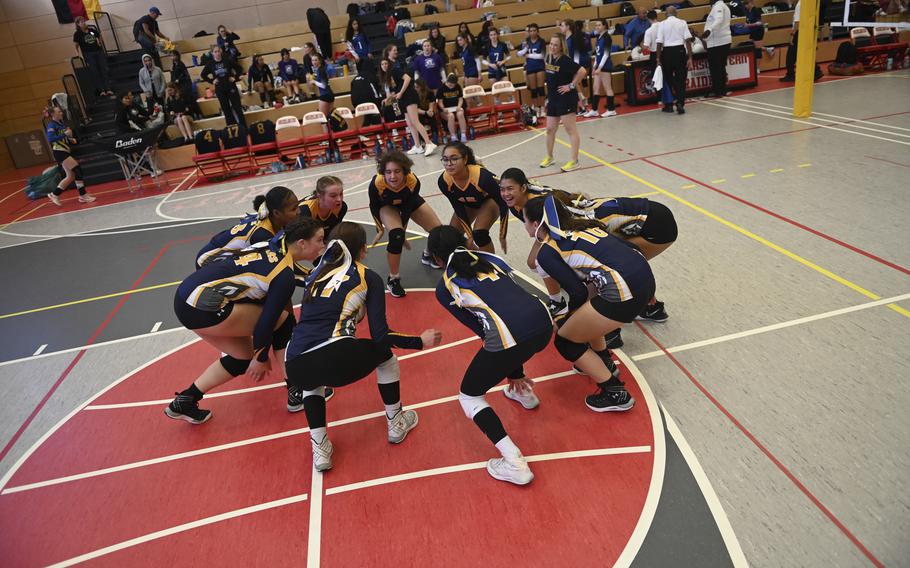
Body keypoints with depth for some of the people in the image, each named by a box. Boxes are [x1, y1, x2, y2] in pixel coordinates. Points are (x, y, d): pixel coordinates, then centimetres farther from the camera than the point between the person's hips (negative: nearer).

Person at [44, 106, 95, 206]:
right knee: (78, 169, -14)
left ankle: (54, 194, 18)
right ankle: (83, 195, -11)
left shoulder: (61, 124, 15)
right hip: (59, 152, -9)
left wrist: (71, 139, 6)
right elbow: (50, 139, -22)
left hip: (66, 152, 9)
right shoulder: (51, 125, -8)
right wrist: (64, 134, -25)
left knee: (70, 176, 9)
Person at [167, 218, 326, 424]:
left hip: (187, 296, 9)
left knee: (243, 357, 19)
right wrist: (261, 359, 6)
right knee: (283, 320, -2)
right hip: (202, 306, -9)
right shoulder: (285, 275, -13)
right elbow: (267, 321, -10)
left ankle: (184, 402, 28)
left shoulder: (272, 246, 12)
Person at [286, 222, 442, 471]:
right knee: (383, 352, 28)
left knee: (313, 381, 41)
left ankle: (320, 449, 25)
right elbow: (380, 335, 5)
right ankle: (395, 424, 39)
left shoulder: (316, 273, 24)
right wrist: (420, 342, 19)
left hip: (296, 367, 4)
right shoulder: (368, 278, 11)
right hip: (337, 359, -4)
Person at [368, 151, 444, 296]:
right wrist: (380, 229, -9)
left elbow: (408, 207, -21)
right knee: (396, 236, -29)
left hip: (410, 202, 2)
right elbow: (374, 207, -19)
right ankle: (393, 279, -9)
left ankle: (428, 256, 35)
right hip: (387, 206, -2)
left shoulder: (413, 181, -38)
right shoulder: (376, 184, -40)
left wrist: (402, 228, -19)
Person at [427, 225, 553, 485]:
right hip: (543, 322, 6)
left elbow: (479, 328, 14)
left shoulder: (444, 288, 14)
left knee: (469, 396, 19)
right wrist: (513, 366, 32)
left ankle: (515, 464, 6)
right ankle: (524, 393, 57)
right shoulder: (489, 258, 25)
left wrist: (511, 371, 23)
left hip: (512, 337, -6)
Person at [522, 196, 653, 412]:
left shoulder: (546, 253, -1)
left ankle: (615, 394, 14)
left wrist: (568, 317, 17)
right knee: (584, 316, 30)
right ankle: (605, 364, 44)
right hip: (645, 275, 9)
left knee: (565, 341, 11)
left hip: (624, 290, -8)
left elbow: (578, 292, -6)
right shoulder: (578, 226, 21)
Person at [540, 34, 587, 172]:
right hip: (553, 99, 8)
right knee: (550, 129, 14)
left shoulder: (565, 60, -16)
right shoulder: (549, 58, 7)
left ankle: (574, 161, 0)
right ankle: (549, 157, 31)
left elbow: (582, 71, -25)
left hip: (566, 99, -8)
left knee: (571, 130, -3)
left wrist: (571, 86, -18)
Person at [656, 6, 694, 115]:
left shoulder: (662, 24, 1)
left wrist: (658, 58, 1)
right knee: (681, 79, 5)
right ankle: (680, 104, -6)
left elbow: (659, 43, -5)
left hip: (667, 52, 0)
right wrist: (690, 58, 0)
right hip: (680, 51, 0)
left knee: (668, 79, 12)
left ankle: (669, 105, 17)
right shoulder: (682, 23, 4)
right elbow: (688, 40, -2)